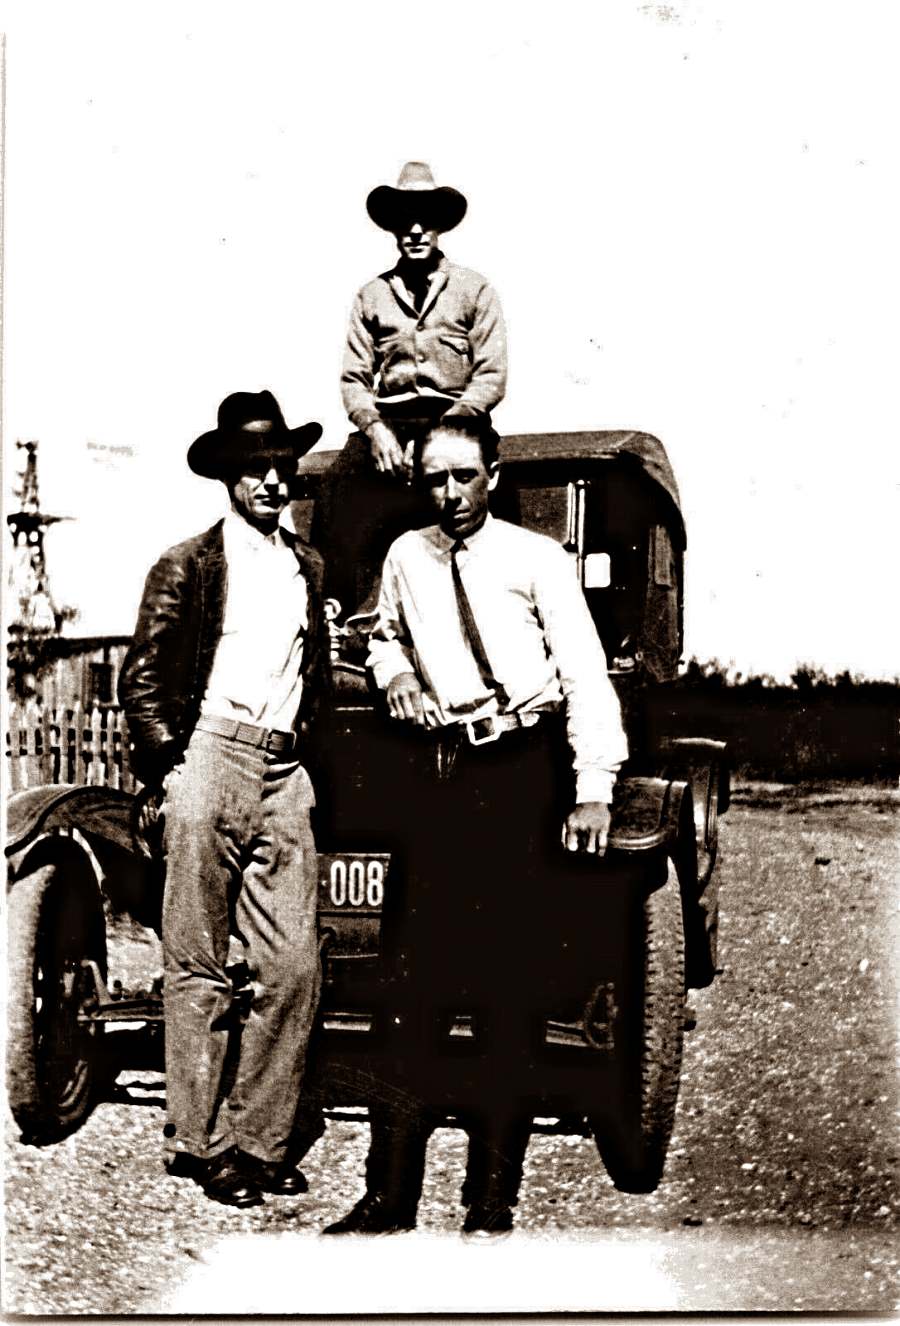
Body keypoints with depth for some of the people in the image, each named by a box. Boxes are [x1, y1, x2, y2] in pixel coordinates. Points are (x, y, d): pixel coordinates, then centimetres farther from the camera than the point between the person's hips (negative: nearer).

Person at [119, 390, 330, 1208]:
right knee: (199, 968, 1)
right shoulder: (189, 566, 0)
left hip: (285, 773, 5)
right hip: (210, 759, -5)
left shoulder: (308, 565, 16)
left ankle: (258, 1140, 13)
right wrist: (172, 767, -7)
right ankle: (196, 1143, 11)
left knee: (293, 967, 1)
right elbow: (141, 681, -1)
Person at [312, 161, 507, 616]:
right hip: (386, 425, 2)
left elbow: (492, 376, 4)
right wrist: (374, 427, -7)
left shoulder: (474, 290, 12)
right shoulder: (372, 296, 18)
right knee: (342, 518, -22)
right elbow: (353, 377, 13)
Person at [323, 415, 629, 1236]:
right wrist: (394, 671, 7)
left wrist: (593, 790, -12)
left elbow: (585, 673, -5)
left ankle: (493, 1200, 7)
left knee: (508, 988, -2)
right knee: (418, 980, 2)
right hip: (442, 769, 4)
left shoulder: (538, 560, -2)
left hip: (525, 770, -4)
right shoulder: (406, 558, 11)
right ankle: (391, 1193, 8)